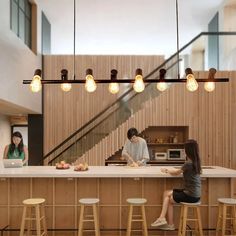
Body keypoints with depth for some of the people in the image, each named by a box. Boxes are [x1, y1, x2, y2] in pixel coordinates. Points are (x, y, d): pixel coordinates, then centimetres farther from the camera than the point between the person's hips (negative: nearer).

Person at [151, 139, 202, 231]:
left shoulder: (188, 164, -20)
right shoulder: (195, 162, 5)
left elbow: (177, 173, -3)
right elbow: (181, 171, 14)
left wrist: (167, 170, 14)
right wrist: (169, 170, 14)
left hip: (190, 195, -8)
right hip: (194, 193, 8)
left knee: (168, 198, 14)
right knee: (167, 193, 12)